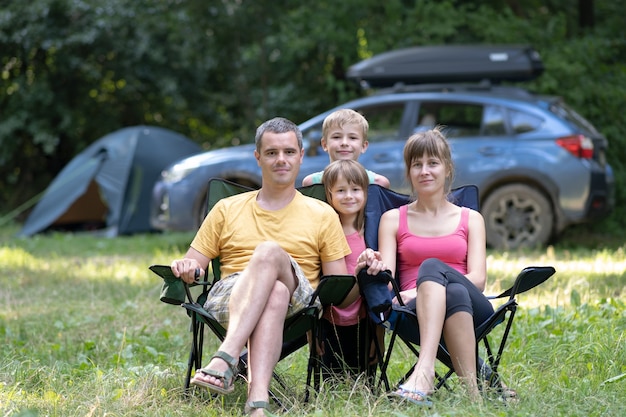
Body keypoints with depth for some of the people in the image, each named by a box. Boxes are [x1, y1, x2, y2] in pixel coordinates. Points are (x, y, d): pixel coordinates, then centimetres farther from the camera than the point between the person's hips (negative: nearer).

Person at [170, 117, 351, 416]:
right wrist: (186, 268, -5)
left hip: (297, 303, 0)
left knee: (270, 251, -35)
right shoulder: (227, 209, 22)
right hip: (229, 298, 1)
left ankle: (225, 359, -52)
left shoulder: (322, 215, 19)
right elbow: (190, 267, 18)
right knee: (273, 293, -37)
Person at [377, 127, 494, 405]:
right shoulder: (393, 219, 18)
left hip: (472, 309, 0)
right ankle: (473, 390, -54)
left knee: (432, 267, -36)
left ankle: (424, 370, -56)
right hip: (419, 313, 0)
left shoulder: (470, 219, 19)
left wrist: (426, 287, -16)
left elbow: (478, 278, 3)